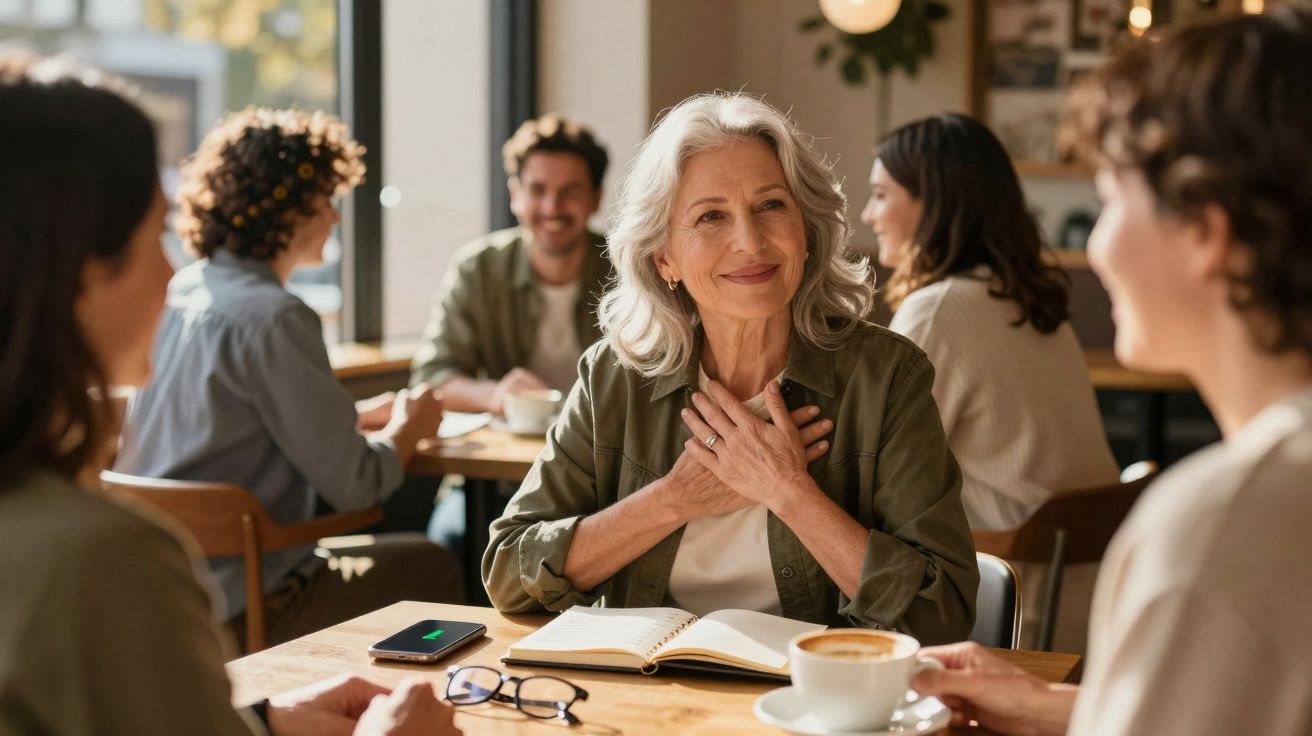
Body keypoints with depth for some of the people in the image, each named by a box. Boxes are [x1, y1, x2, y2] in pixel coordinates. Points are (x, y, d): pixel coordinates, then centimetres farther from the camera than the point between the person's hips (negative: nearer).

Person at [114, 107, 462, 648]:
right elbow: (353, 484, -17)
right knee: (433, 569, 8)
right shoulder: (273, 318, -20)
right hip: (236, 610, -9)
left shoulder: (179, 293, 6)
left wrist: (366, 422, 13)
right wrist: (408, 429, 4)